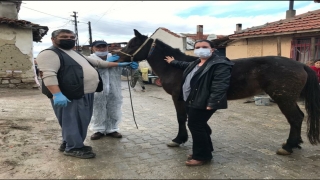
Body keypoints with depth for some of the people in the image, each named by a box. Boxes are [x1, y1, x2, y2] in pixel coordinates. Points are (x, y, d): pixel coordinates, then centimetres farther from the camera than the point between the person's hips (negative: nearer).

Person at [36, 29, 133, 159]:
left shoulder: (75, 54, 22)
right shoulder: (50, 54, -9)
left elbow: (96, 63, 26)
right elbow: (48, 74, -22)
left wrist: (118, 64, 25)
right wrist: (57, 94, -34)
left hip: (85, 95, 10)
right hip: (70, 96, -10)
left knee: (81, 121, 16)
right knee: (72, 121, -2)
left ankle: (67, 143, 30)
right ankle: (74, 148, 12)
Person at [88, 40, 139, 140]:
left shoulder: (116, 58, 9)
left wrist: (132, 67, -17)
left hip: (114, 92, 3)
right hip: (98, 92, -3)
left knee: (114, 112, 12)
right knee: (98, 112, 8)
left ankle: (111, 130, 27)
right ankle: (98, 130, 25)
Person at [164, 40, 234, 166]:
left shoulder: (220, 64, -15)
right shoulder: (196, 63, 14)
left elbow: (219, 86, -24)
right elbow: (185, 65, 37)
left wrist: (212, 103, -31)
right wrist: (173, 62, 49)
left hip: (202, 103, -10)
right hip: (191, 101, 10)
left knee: (195, 126, -5)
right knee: (199, 126, 17)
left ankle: (202, 156, 9)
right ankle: (205, 150, 32)